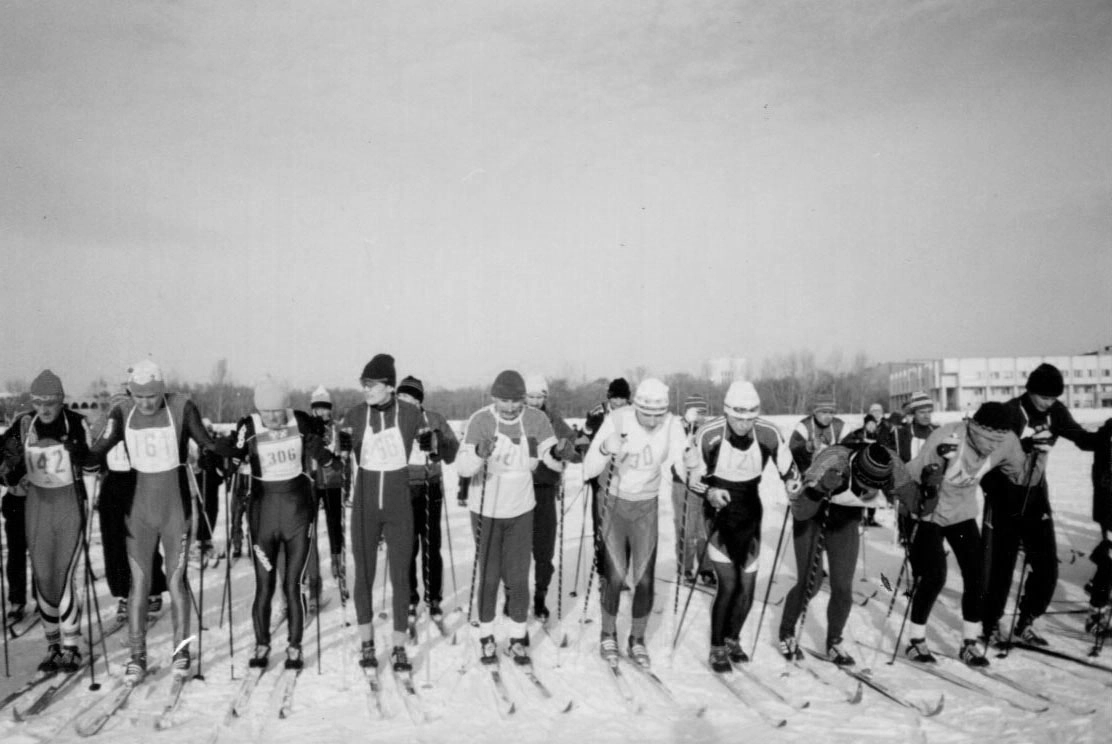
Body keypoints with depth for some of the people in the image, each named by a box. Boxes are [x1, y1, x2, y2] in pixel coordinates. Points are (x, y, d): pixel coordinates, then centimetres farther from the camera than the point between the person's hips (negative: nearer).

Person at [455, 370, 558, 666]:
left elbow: (552, 457, -2)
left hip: (521, 510, 2)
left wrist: (562, 454, -25)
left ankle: (518, 640, 22)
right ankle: (486, 638, 25)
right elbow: (463, 466, -21)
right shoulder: (480, 420, -16)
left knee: (518, 578, 6)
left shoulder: (535, 419, -8)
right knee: (489, 577, 7)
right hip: (486, 510, -2)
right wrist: (479, 453, -43)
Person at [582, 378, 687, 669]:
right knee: (614, 575, -2)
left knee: (644, 578, 1)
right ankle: (608, 635, 23)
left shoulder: (672, 426, -14)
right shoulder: (616, 421, -21)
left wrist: (690, 466, -38)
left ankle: (637, 640, 22)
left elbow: (683, 470, -14)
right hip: (612, 502, -2)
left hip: (646, 506, 2)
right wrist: (605, 449, -42)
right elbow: (588, 470, -21)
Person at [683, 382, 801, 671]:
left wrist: (792, 480, -17)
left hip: (750, 513, 3)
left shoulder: (769, 434, -13)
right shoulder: (709, 435, -19)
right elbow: (691, 472, -7)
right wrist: (708, 491, -24)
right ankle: (717, 648, 8)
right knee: (728, 584, -12)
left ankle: (732, 639, 33)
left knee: (747, 587, 7)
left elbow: (787, 465, 3)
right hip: (719, 512, -3)